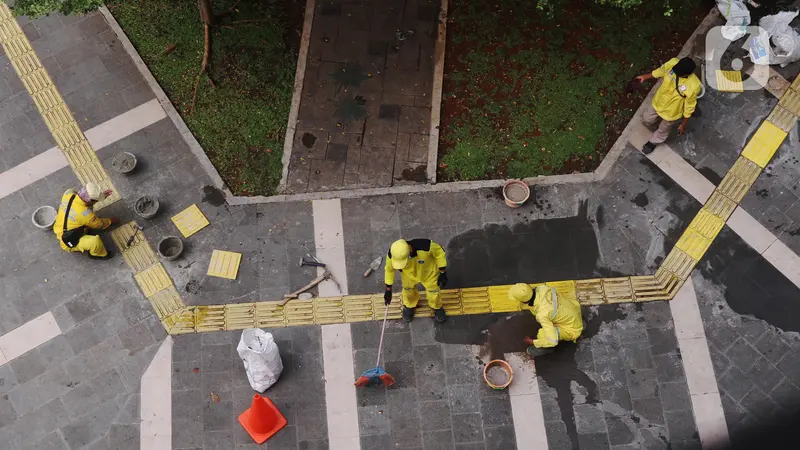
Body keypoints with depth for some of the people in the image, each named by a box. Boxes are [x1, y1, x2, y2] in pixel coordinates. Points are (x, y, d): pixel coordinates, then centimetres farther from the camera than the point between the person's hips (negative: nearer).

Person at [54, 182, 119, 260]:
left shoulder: (68, 193, -21)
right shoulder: (85, 214, -37)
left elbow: (82, 199, 4)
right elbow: (100, 224, -14)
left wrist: (102, 195, -3)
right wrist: (111, 221, 5)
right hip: (70, 244, -7)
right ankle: (97, 254, 6)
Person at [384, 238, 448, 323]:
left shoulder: (425, 247, -46)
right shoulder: (392, 254, -36)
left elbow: (439, 252, -22)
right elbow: (389, 269, -13)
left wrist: (442, 273, -16)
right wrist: (388, 290, -2)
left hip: (429, 273, -1)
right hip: (408, 275, 1)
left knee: (433, 291, 22)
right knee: (408, 290, 27)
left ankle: (437, 307, 56)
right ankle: (409, 306, 61)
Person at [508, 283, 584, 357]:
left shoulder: (542, 315, -37)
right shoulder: (541, 288, -19)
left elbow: (553, 341, -34)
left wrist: (532, 342, -18)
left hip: (573, 328, -7)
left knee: (542, 334, -25)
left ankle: (547, 347, 9)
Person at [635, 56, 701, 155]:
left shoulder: (693, 86, -40)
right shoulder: (673, 63, -30)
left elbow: (689, 107, -22)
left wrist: (683, 125, -8)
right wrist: (645, 76, 10)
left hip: (671, 113, -3)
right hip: (658, 102, 3)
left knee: (662, 132, 26)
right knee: (646, 119, 30)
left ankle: (652, 142, 59)